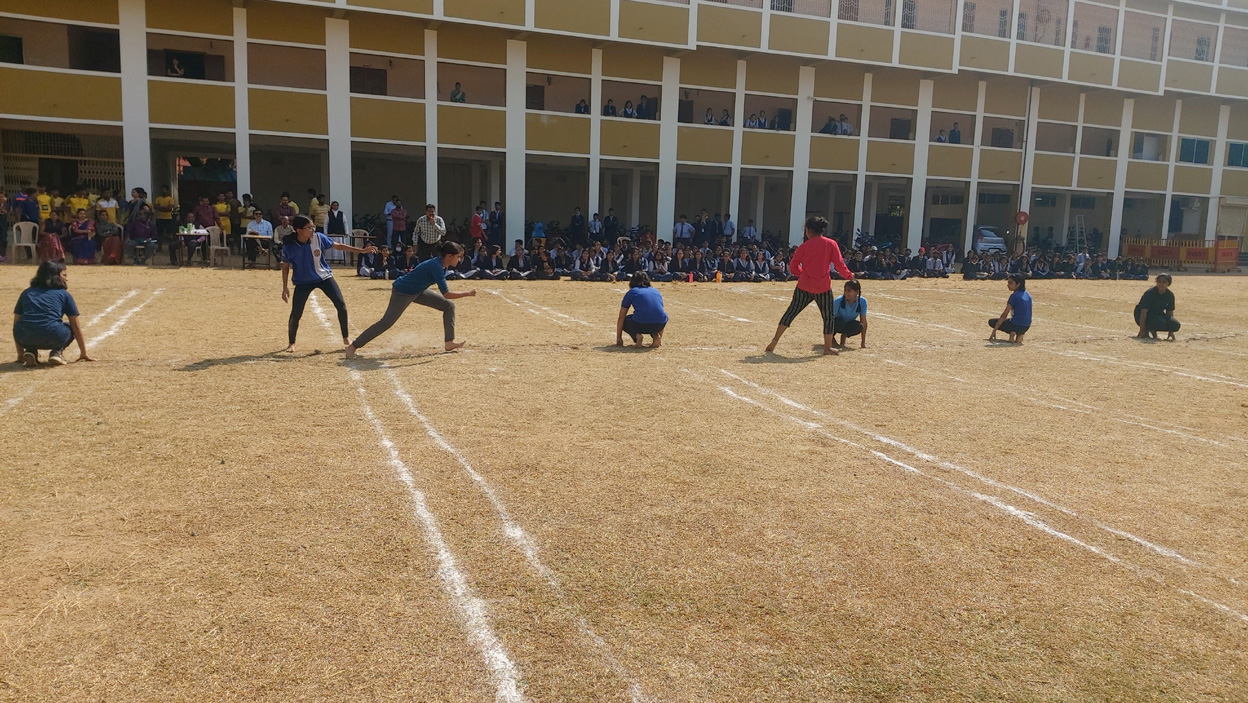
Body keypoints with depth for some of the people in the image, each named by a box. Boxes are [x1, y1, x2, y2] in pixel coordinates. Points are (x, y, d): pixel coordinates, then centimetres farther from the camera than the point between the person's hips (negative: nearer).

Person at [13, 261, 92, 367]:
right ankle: (56, 352, 2)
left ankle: (30, 351, 9)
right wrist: (84, 353, 27)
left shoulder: (26, 293, 26)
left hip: (25, 338, 3)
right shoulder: (64, 294, 17)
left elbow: (16, 323, 26)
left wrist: (20, 354, 33)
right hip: (52, 338, -3)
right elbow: (76, 326, 19)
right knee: (70, 330, 30)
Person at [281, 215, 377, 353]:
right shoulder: (289, 245, -19)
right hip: (303, 282, -2)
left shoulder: (318, 238, -16)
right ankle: (292, 343, 17)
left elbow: (338, 246, -4)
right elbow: (285, 266, -5)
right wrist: (285, 288, -6)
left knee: (341, 304, -10)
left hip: (324, 277, 2)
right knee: (295, 314, -8)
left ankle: (345, 339, 7)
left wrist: (361, 250, -8)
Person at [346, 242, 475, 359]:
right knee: (386, 322, -11)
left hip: (418, 291, 10)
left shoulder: (443, 265, -3)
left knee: (449, 306, 6)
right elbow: (446, 294, -33)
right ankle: (353, 346, -2)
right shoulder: (436, 266, -30)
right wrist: (468, 293, -26)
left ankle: (449, 342, 6)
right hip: (402, 292, -10)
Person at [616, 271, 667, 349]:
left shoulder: (631, 292, 18)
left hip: (641, 325, -3)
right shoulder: (656, 291, 27)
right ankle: (655, 335, 10)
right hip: (660, 325, 3)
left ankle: (636, 335, -2)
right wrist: (660, 337, 47)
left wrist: (618, 339, 27)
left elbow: (621, 318, 18)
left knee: (623, 321, 27)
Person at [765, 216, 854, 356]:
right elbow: (839, 264, -6)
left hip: (804, 286, 1)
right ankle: (828, 348, 16)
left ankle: (775, 341, 3)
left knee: (791, 312, 8)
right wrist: (849, 276, 10)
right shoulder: (831, 244, -3)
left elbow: (793, 267, 2)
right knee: (828, 317, 13)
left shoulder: (804, 246, -1)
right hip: (823, 288, -1)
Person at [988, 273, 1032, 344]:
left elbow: (1004, 315, -14)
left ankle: (1012, 333, -7)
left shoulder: (1014, 296, -13)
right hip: (1026, 327, 7)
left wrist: (994, 331, -13)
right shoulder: (1028, 295, 10)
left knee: (992, 321, 10)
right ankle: (1019, 334, 10)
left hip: (1016, 325, -7)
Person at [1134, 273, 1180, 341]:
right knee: (1160, 323, -35)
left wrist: (1171, 333, -5)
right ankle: (1147, 329, -3)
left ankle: (1153, 330, 4)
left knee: (1175, 325, -19)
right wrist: (1142, 331, -30)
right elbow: (1143, 312, -25)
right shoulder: (1150, 293, -21)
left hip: (1158, 314, 6)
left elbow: (1170, 313, 1)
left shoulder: (1170, 295, -4)